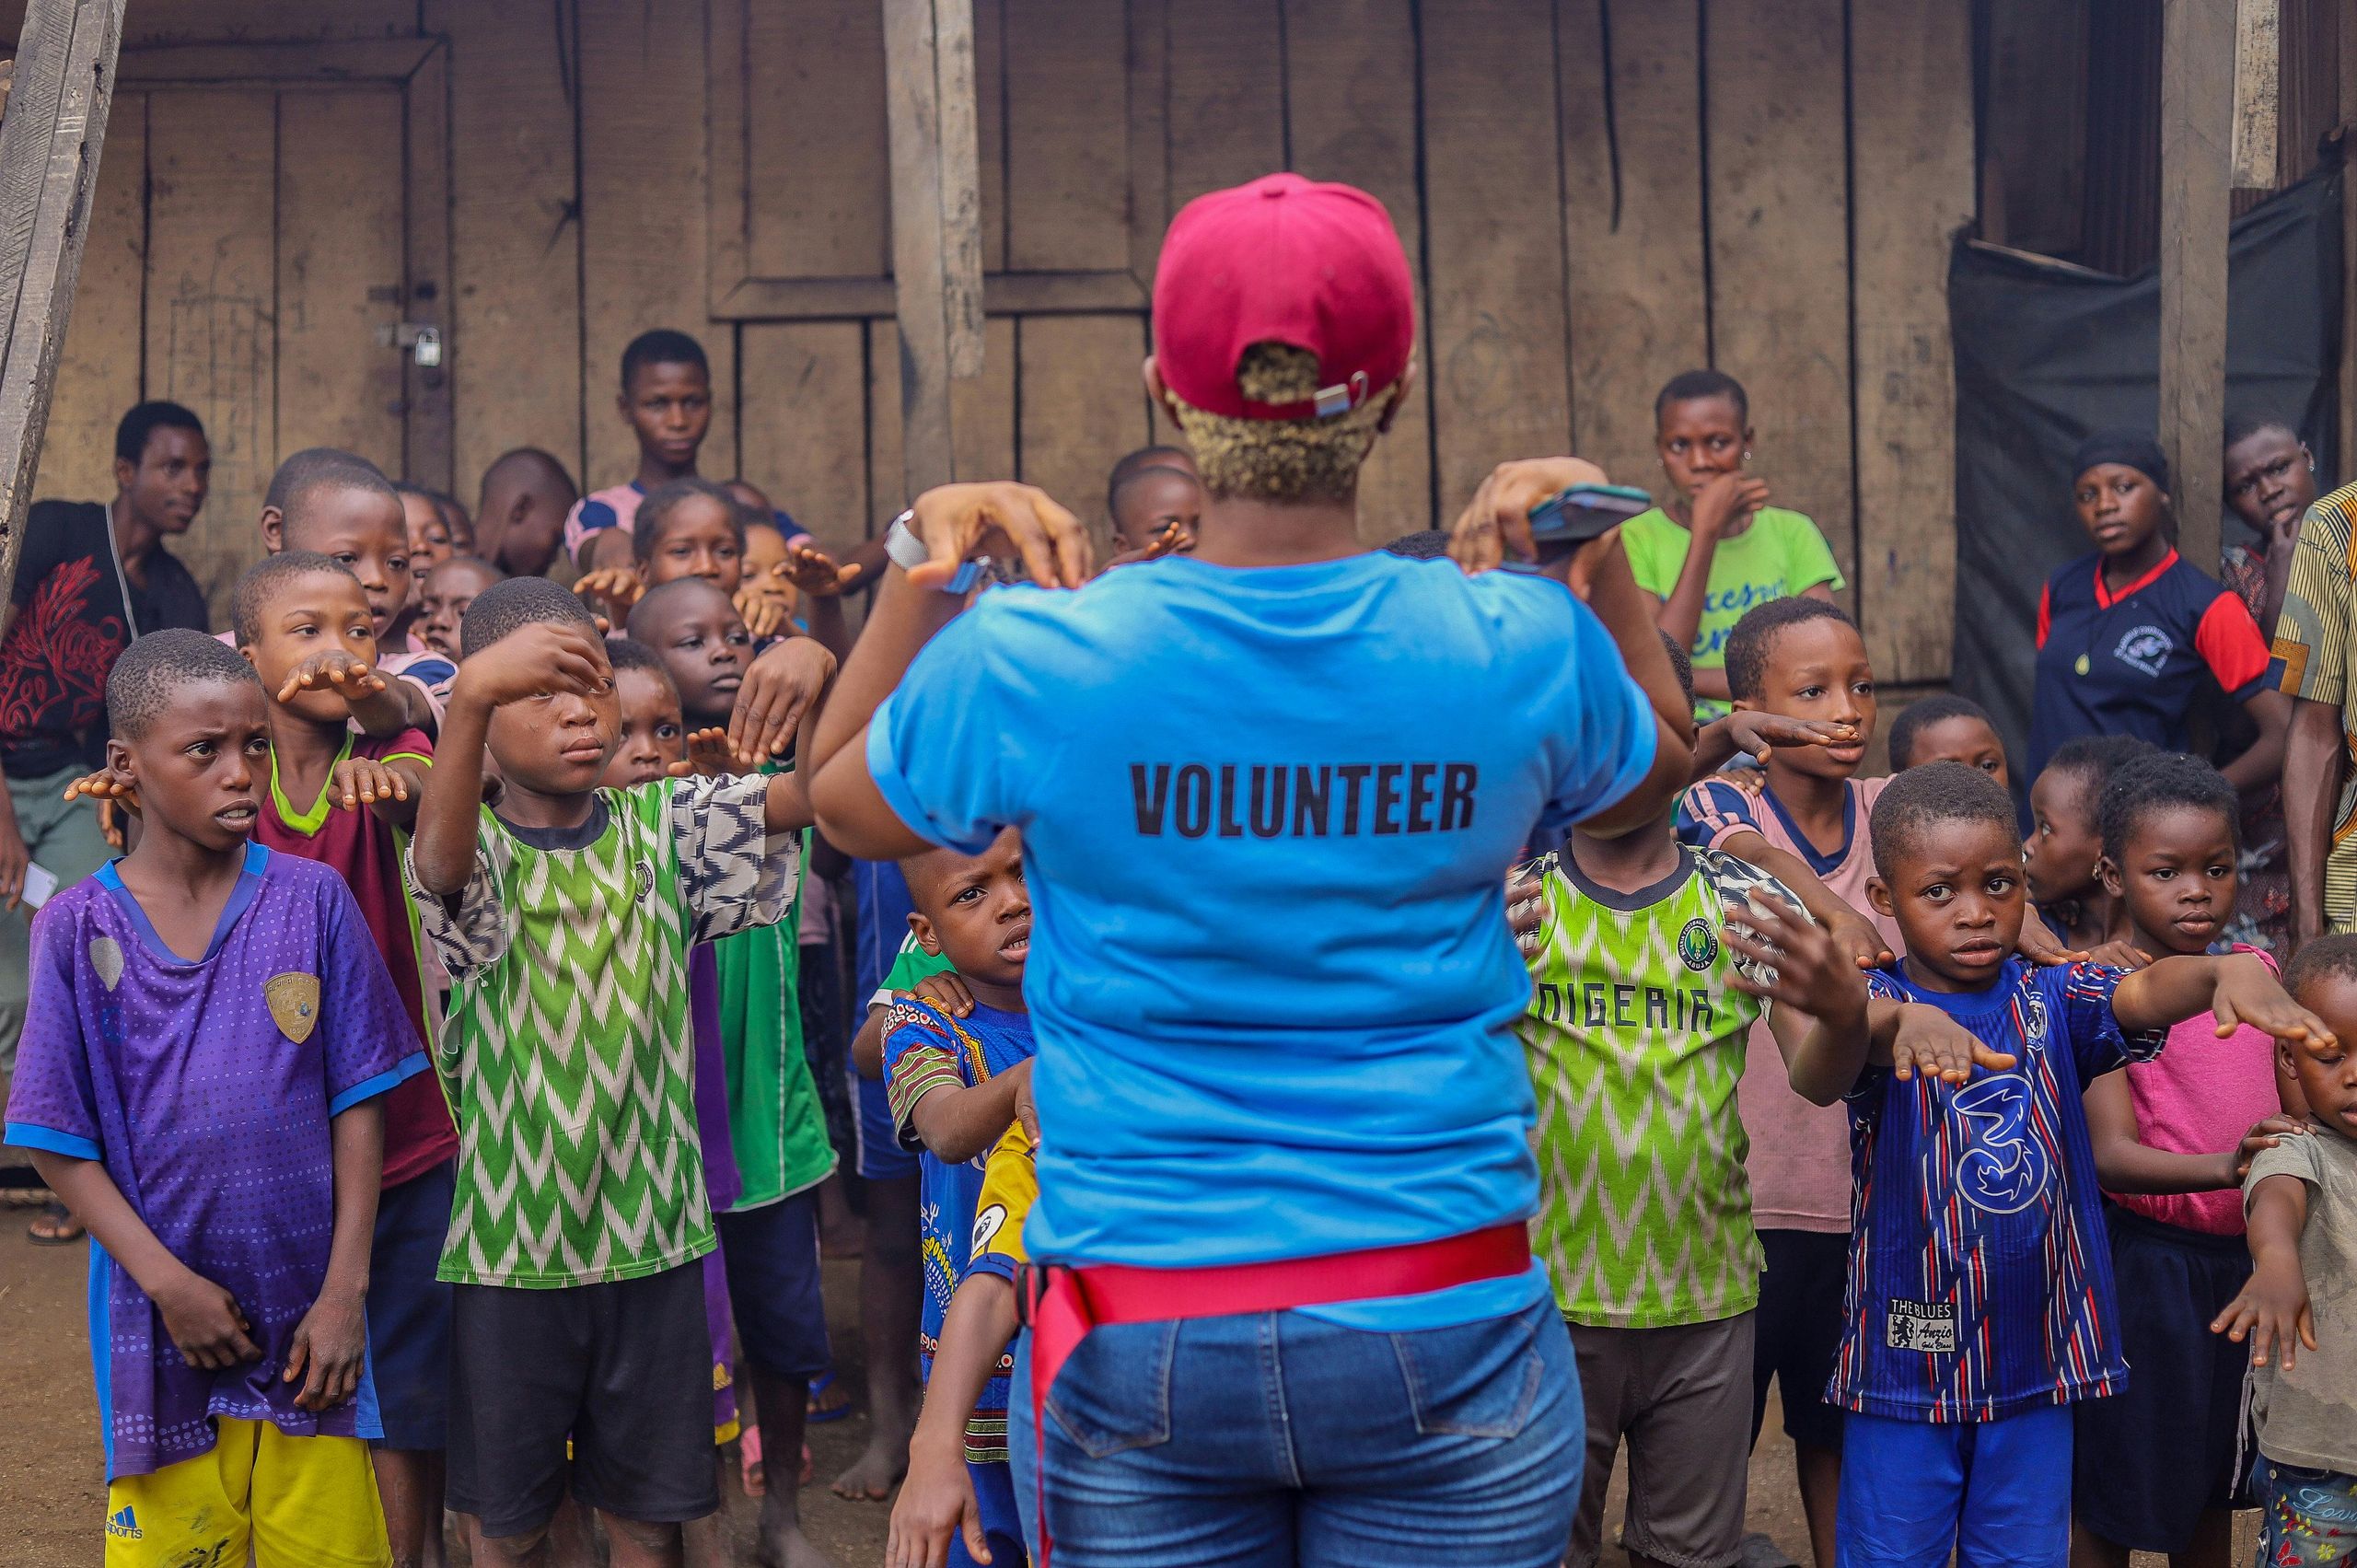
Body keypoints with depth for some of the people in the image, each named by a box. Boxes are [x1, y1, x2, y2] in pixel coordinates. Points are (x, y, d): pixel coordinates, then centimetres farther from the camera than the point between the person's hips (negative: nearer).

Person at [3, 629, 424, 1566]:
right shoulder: (78, 928, -4)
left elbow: (359, 1105, -1)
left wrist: (345, 1289, -6)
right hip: (165, 1316, 0)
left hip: (310, 1315, 1)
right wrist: (168, 1282, -11)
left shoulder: (312, 901, -3)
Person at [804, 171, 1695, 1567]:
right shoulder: (1520, 649, -9)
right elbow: (1658, 771, 15)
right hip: (1441, 1334, 1)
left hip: (1137, 1346, 0)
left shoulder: (1034, 662, -12)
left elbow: (840, 799, 9)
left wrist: (925, 566, 8)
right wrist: (1603, 554, 12)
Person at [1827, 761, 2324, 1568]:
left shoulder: (2051, 1000, 0)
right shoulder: (1880, 999, -9)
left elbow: (2147, 993, -20)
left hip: (2038, 1356, 3)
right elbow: (1833, 1058, -33)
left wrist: (2231, 970, -43)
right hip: (1907, 1356, -3)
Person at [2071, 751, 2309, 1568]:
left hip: (2245, 1252, 6)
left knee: (2213, 1484, 21)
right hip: (2147, 1256, -6)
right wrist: (2224, 1167, -39)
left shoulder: (2254, 969, 5)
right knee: (2111, 1500, 6)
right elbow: (2112, 1156, -22)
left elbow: (2298, 1101, 13)